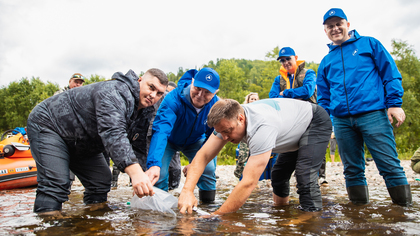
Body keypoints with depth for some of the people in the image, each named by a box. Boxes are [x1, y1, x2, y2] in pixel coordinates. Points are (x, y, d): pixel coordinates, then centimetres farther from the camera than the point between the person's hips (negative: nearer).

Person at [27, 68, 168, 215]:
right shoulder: (115, 93, -33)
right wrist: (134, 172, -58)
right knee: (55, 183, -24)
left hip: (81, 145, 9)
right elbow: (112, 133, -48)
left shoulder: (145, 112, -1)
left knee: (102, 181, 3)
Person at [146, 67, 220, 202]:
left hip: (195, 142, 3)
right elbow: (161, 130, -49)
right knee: (158, 173, -20)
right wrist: (154, 164, -63)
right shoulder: (173, 99, -37)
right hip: (170, 141, -2)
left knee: (208, 169, -16)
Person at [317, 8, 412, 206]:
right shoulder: (326, 62, 19)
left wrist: (394, 103, -6)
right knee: (352, 170, 7)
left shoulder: (369, 44, 11)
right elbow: (324, 97, 20)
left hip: (373, 114, -3)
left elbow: (391, 74, 5)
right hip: (342, 121, 4)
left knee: (389, 165, -6)